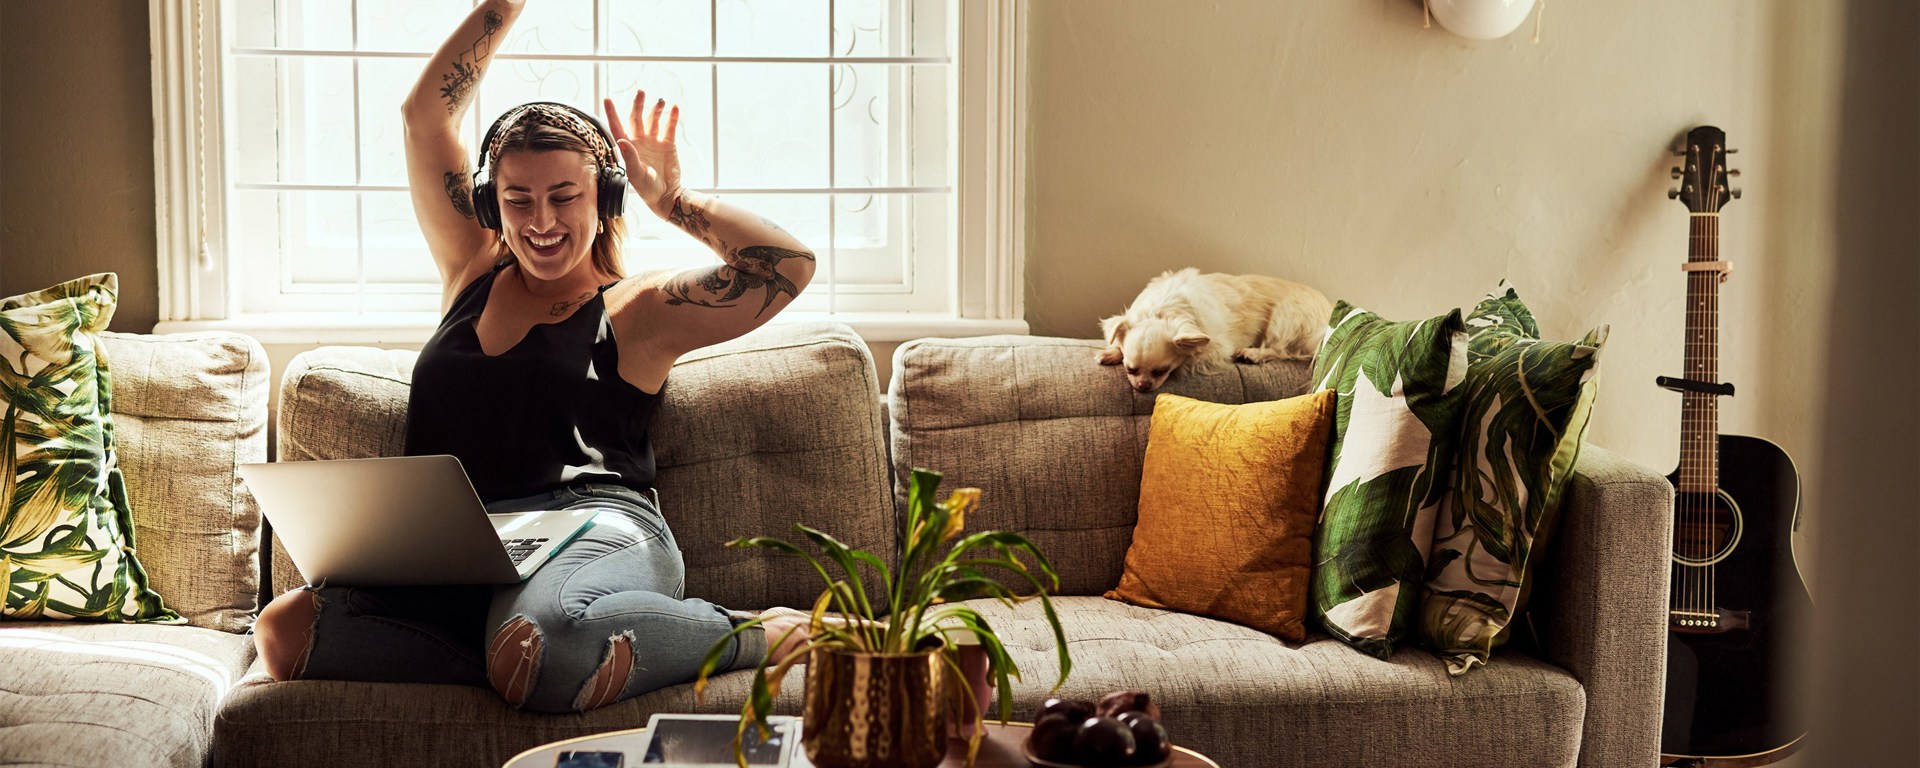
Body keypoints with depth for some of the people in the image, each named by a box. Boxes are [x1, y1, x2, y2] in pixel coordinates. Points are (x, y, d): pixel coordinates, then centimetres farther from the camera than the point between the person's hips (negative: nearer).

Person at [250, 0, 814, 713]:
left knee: (547, 646, -43)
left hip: (596, 529, -4)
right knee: (288, 630, -29)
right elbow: (425, 113, 28)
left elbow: (789, 266, 0)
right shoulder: (473, 274, 25)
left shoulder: (636, 312, 12)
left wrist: (672, 199, 9)